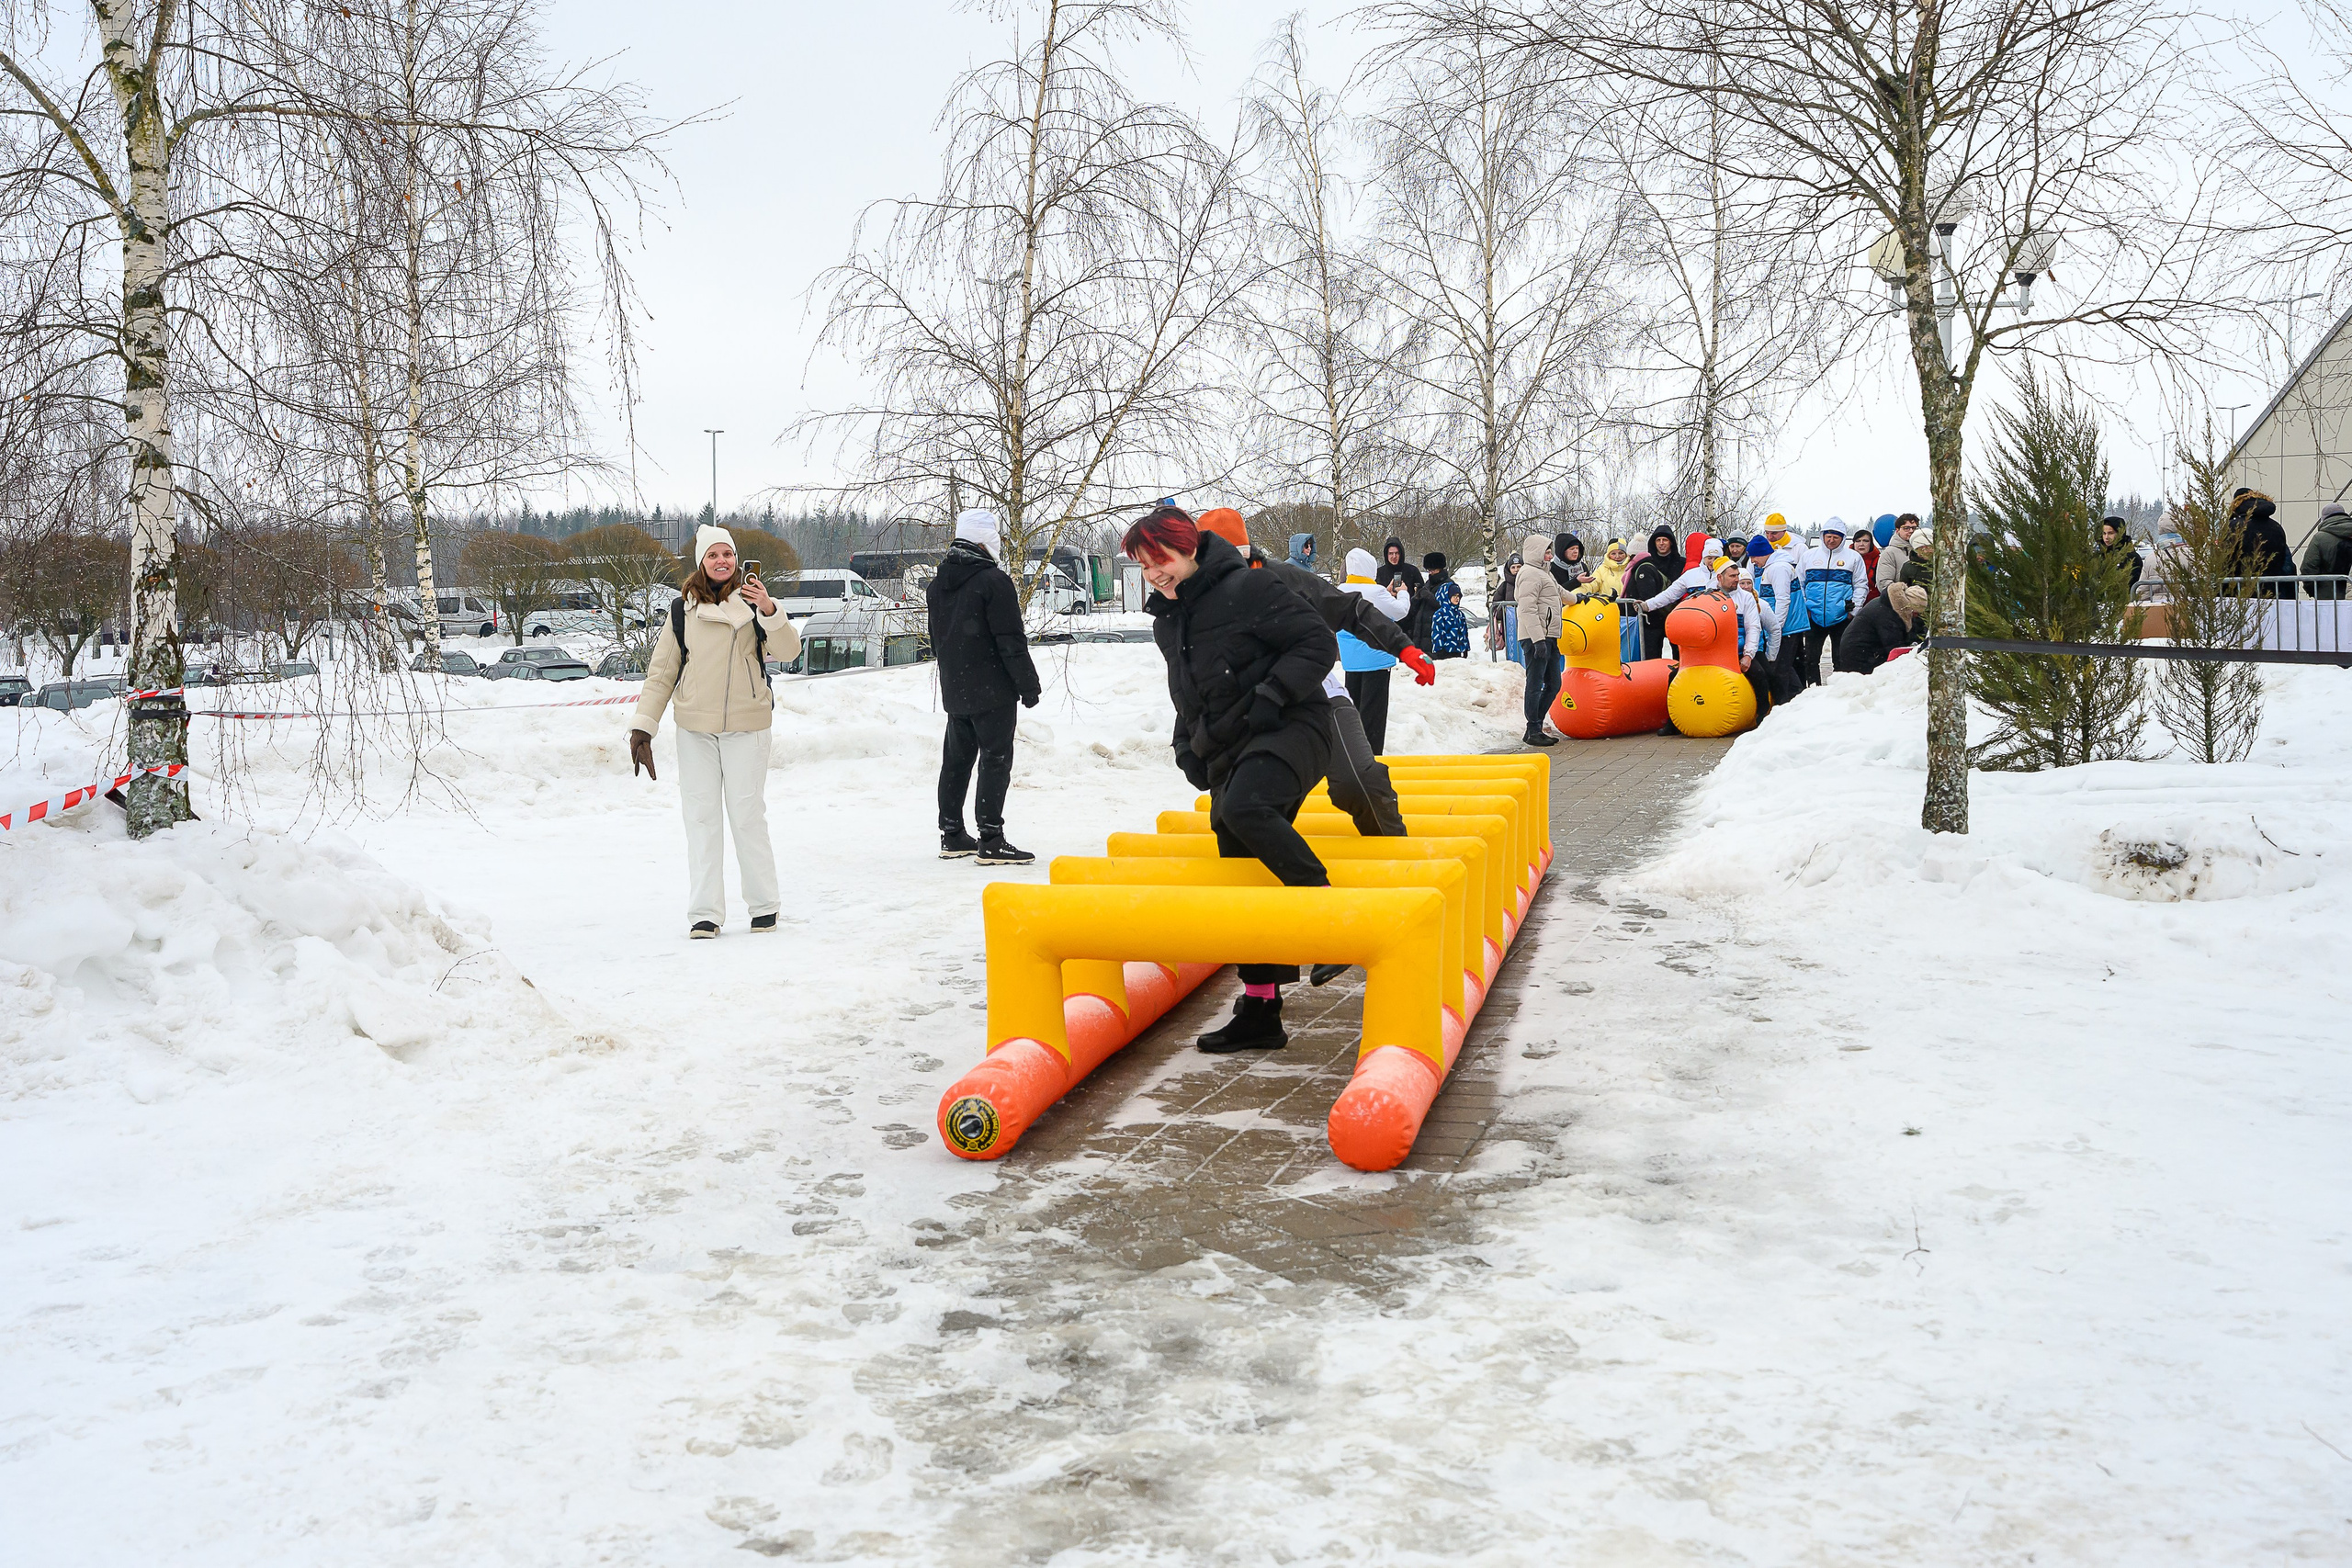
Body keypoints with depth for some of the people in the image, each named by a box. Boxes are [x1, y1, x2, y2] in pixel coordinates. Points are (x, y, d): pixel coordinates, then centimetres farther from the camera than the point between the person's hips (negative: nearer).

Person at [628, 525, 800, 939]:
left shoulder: (751, 601, 1)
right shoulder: (683, 610, 6)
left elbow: (788, 651, -12)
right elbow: (661, 671, 11)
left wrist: (769, 611, -28)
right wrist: (643, 726, 6)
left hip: (746, 725, -2)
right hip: (695, 727, 2)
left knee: (748, 816, 1)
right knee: (700, 817, 3)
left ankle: (764, 904, 13)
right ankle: (704, 912, 7)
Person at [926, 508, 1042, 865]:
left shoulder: (937, 584, 12)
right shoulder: (993, 581, -15)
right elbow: (1011, 641, -16)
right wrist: (1028, 684, -9)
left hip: (954, 691, 8)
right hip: (992, 690, -8)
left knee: (956, 759, 14)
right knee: (996, 760, -6)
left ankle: (952, 836, 20)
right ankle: (990, 842, -9)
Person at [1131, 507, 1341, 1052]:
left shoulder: (1248, 588, -10)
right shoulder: (1167, 622, 14)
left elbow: (1318, 643, -13)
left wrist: (1272, 695, -21)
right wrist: (1188, 747, 15)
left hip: (1288, 729, -8)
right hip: (1226, 752, 8)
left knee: (1244, 808, -38)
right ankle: (1260, 1012, 13)